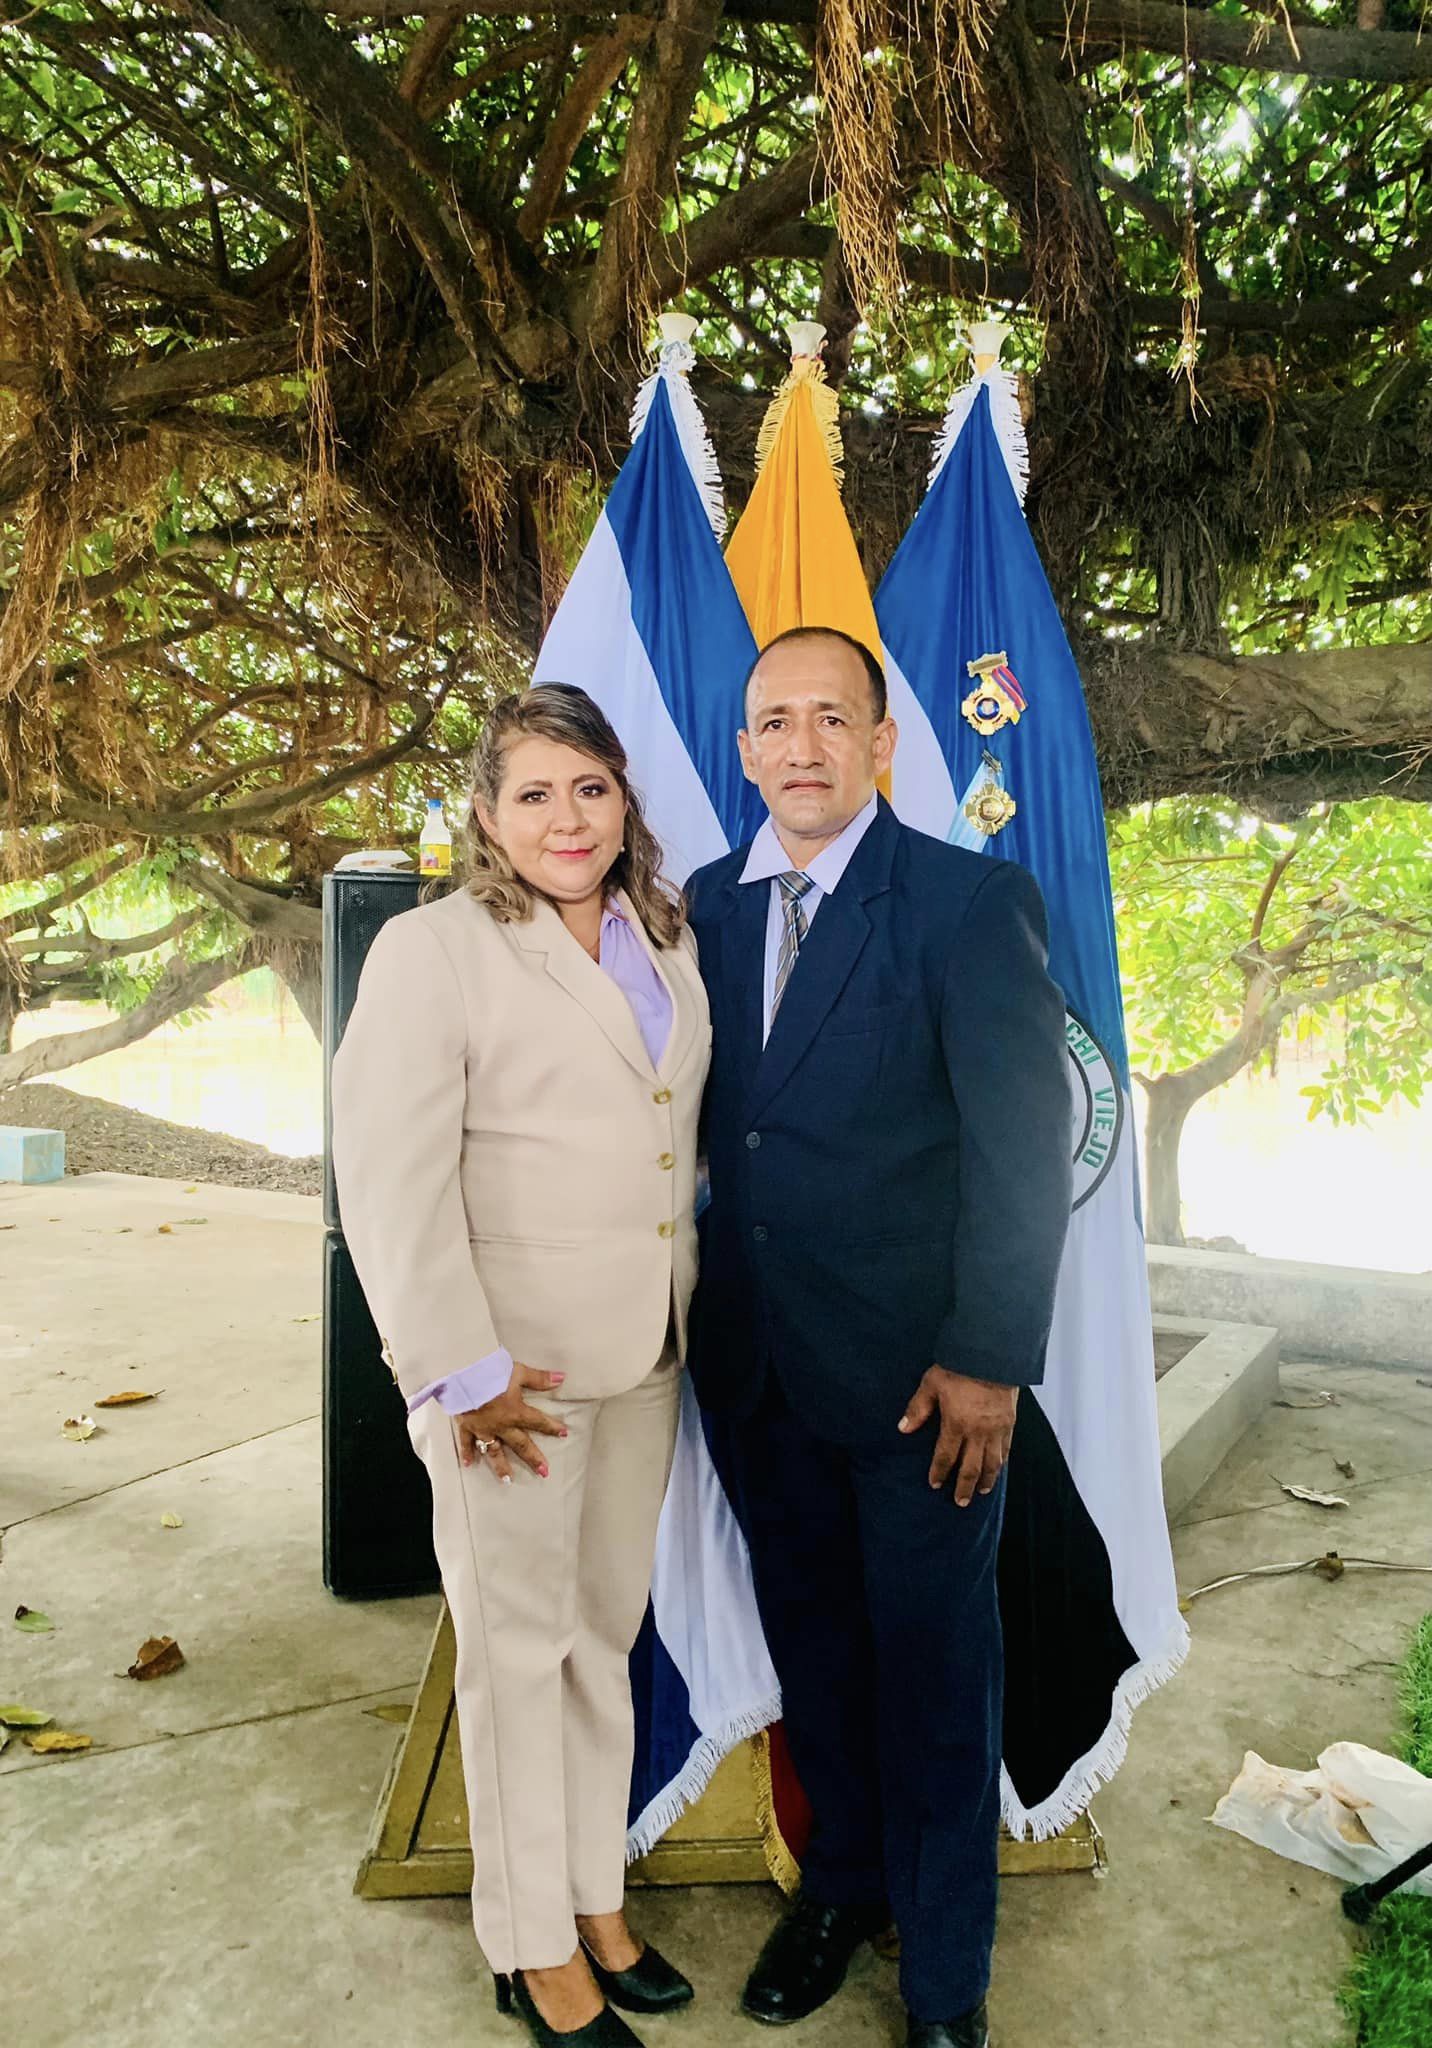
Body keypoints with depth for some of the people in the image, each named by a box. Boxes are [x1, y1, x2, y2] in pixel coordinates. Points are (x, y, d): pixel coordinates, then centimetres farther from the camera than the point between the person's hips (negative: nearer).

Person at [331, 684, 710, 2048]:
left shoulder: (667, 939, 9)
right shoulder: (431, 951, -10)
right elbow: (391, 1181, -15)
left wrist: (699, 1318, 11)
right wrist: (460, 1373, -17)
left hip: (645, 1357, 6)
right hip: (515, 1365, -5)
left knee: (607, 1630, 19)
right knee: (518, 1646, 10)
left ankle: (599, 1902, 39)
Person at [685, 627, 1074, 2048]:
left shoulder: (971, 902, -11)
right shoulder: (706, 905, 4)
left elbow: (1025, 1145, -12)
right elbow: (703, 1116, 6)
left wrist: (989, 1359, -14)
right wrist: (705, 1313, 2)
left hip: (916, 1368, -4)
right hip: (758, 1357, 4)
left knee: (931, 1668, 12)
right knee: (808, 1638, 21)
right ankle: (843, 1875, 47)